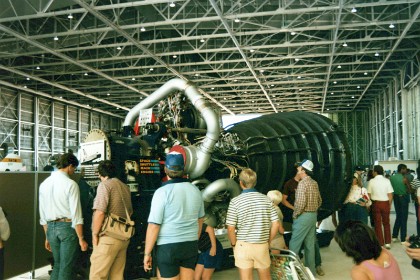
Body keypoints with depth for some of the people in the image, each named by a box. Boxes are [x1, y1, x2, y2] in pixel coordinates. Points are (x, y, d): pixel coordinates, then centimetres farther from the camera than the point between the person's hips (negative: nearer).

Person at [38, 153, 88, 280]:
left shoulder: (44, 184, 7)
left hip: (51, 227, 6)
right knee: (66, 268, 4)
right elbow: (75, 213, -14)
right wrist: (81, 238, -9)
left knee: (57, 265, 19)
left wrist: (47, 236, 20)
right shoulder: (71, 184, -12)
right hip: (67, 226, -6)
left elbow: (43, 214, 12)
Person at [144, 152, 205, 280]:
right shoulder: (195, 190, 4)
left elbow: (154, 226, -15)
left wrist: (147, 253, -7)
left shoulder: (162, 192, -14)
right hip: (191, 245, 6)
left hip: (168, 246, -5)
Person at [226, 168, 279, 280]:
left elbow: (231, 229, -12)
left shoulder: (235, 201, -10)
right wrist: (268, 241, 10)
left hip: (243, 246, -2)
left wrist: (234, 244, 4)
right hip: (262, 246, 2)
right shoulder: (266, 199, -2)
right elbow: (275, 225, -2)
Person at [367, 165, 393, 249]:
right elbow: (390, 195, -6)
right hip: (385, 203, 1)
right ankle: (388, 243, 18)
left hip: (376, 203, -1)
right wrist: (389, 205, 7)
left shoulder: (372, 181, -8)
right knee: (386, 223, 15)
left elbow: (369, 195, -6)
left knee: (377, 224, 8)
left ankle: (380, 243, 12)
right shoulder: (387, 181, -6)